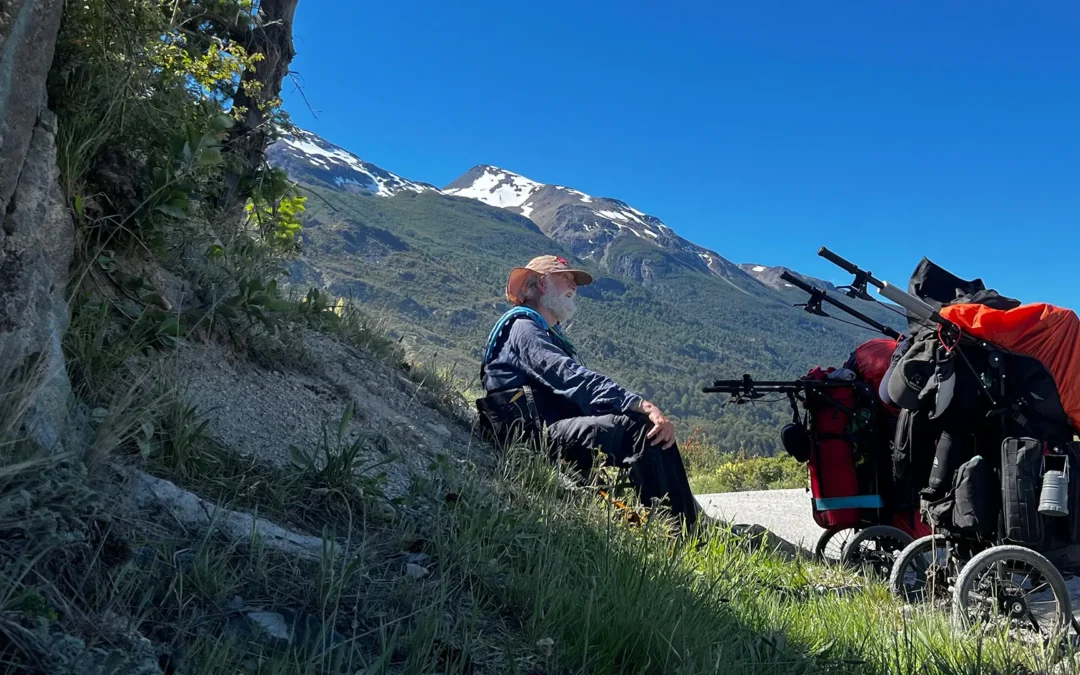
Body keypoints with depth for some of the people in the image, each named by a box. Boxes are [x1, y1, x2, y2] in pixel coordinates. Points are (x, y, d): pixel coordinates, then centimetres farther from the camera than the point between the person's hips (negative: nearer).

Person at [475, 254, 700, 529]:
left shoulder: (555, 337, 30)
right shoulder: (522, 327, 0)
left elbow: (580, 383, 17)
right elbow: (571, 377, -18)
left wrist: (639, 406, -1)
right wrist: (640, 405, -27)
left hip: (564, 429, 9)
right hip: (538, 433, -9)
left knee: (655, 429, -5)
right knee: (640, 427, -23)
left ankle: (691, 530, -14)